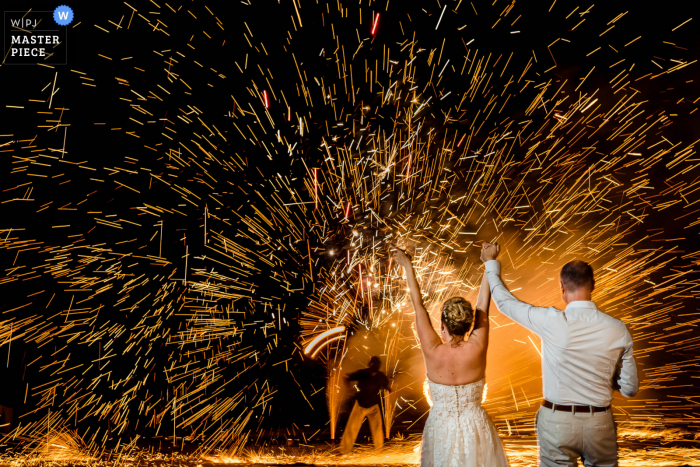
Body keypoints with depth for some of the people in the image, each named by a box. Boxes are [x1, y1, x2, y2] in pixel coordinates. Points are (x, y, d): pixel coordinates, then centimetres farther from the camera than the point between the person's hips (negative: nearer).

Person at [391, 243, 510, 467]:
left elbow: (418, 306, -10)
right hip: (474, 429, 0)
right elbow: (483, 305, -10)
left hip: (440, 429, 0)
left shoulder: (432, 351, -20)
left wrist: (408, 268, 1)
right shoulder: (477, 349, -20)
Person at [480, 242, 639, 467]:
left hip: (557, 422, -2)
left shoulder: (552, 322, -16)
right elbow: (630, 389, 0)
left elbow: (505, 302, -1)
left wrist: (490, 263, 12)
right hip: (600, 423, 2)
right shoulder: (617, 329, -8)